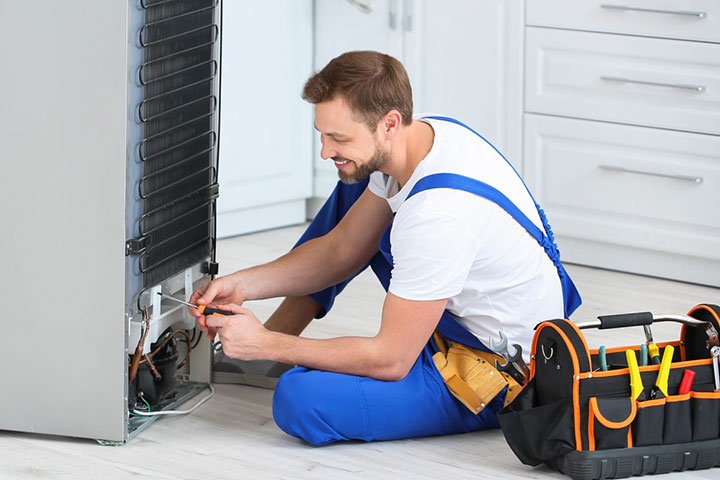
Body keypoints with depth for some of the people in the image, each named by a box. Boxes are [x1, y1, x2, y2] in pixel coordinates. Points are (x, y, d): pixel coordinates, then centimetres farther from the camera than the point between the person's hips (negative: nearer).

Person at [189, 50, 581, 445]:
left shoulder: (437, 212, -34)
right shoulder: (424, 133, -5)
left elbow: (390, 360, -26)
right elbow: (342, 250, 7)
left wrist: (267, 346, -21)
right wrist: (243, 285, -4)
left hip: (495, 382, -10)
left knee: (299, 400, -28)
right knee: (354, 184, 17)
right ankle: (280, 328, 19)